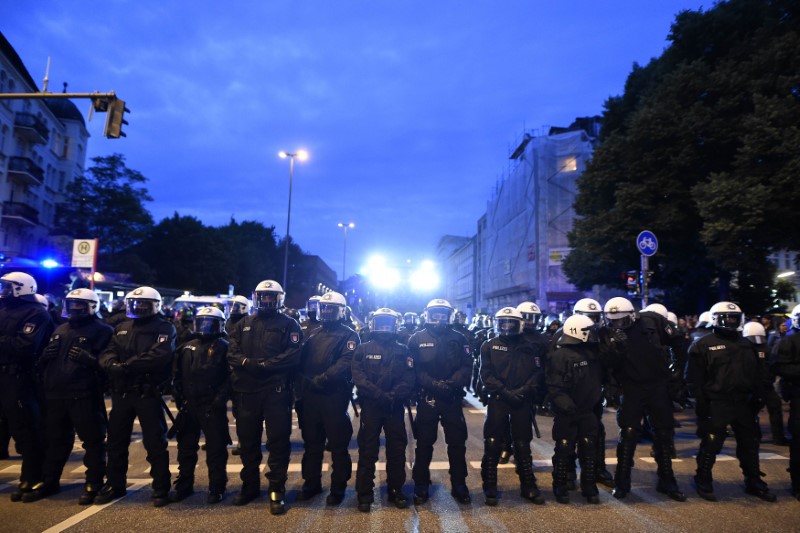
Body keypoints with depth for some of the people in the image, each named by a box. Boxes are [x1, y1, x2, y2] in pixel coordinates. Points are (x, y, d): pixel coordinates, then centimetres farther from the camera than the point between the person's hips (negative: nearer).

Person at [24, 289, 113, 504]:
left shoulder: (102, 331, -5)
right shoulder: (60, 330, 18)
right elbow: (44, 360, 25)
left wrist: (88, 358, -29)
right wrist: (46, 355, 2)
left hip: (84, 395, -7)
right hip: (55, 394, 7)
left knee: (92, 440, 1)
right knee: (55, 439, 19)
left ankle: (94, 484, 12)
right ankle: (49, 482, 33)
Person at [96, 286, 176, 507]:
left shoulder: (164, 328, -5)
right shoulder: (122, 328, 15)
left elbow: (159, 355, -21)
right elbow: (107, 352, 4)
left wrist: (127, 365, -26)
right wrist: (112, 364, -20)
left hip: (148, 393, -6)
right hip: (121, 392, 6)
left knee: (155, 442, 0)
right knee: (116, 440, 16)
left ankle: (161, 488, 11)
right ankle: (114, 484, 33)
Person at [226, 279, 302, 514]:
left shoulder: (289, 325, 0)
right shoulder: (243, 324, 14)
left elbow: (293, 356, -12)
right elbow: (233, 354, 3)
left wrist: (263, 365, -19)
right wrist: (249, 363, -17)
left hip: (276, 391, -4)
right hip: (246, 390, 4)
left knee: (278, 441, 1)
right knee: (247, 440, 15)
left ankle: (277, 490, 11)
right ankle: (249, 485, 31)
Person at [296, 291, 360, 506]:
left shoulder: (348, 336, -4)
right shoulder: (314, 334, 17)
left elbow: (345, 364, -18)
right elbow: (302, 361, 13)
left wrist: (321, 379, -24)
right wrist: (306, 380, -5)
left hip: (335, 397, -6)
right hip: (311, 396, 6)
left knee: (338, 445, 3)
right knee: (311, 442, 15)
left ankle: (338, 488, 15)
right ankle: (311, 483, 30)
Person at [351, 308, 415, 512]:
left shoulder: (402, 350, 6)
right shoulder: (363, 349, 3)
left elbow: (409, 379, -4)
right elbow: (358, 376, -8)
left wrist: (394, 395, -20)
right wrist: (379, 394, -20)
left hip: (395, 407, 1)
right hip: (370, 405, -1)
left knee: (397, 449, 8)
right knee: (367, 450, 3)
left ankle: (396, 490, 23)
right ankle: (365, 493, 14)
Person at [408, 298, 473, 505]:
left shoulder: (458, 339, 4)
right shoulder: (417, 339, 0)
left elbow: (466, 367, -2)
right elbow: (414, 369, -6)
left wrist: (452, 384, -18)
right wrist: (434, 384, -19)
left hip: (452, 398, 2)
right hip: (426, 397, -1)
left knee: (457, 442, 8)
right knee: (424, 443, 7)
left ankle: (459, 485, 24)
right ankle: (421, 486, 21)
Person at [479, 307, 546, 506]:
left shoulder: (530, 346, 7)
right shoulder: (489, 346, 2)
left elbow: (538, 372, 2)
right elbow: (486, 374, -6)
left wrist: (525, 390, -14)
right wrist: (505, 392, -16)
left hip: (522, 402, 2)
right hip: (498, 400, -1)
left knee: (523, 445, 10)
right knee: (492, 445, 2)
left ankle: (528, 487, 22)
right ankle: (490, 488, 13)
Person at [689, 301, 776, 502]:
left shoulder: (746, 345, 13)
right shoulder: (703, 345, -7)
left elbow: (755, 375, 18)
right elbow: (697, 379, -10)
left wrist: (756, 399, 11)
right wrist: (702, 406, -12)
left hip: (743, 403, 6)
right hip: (717, 404, -6)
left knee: (750, 444, 17)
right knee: (710, 445, 1)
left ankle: (754, 482, 33)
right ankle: (703, 483, 16)